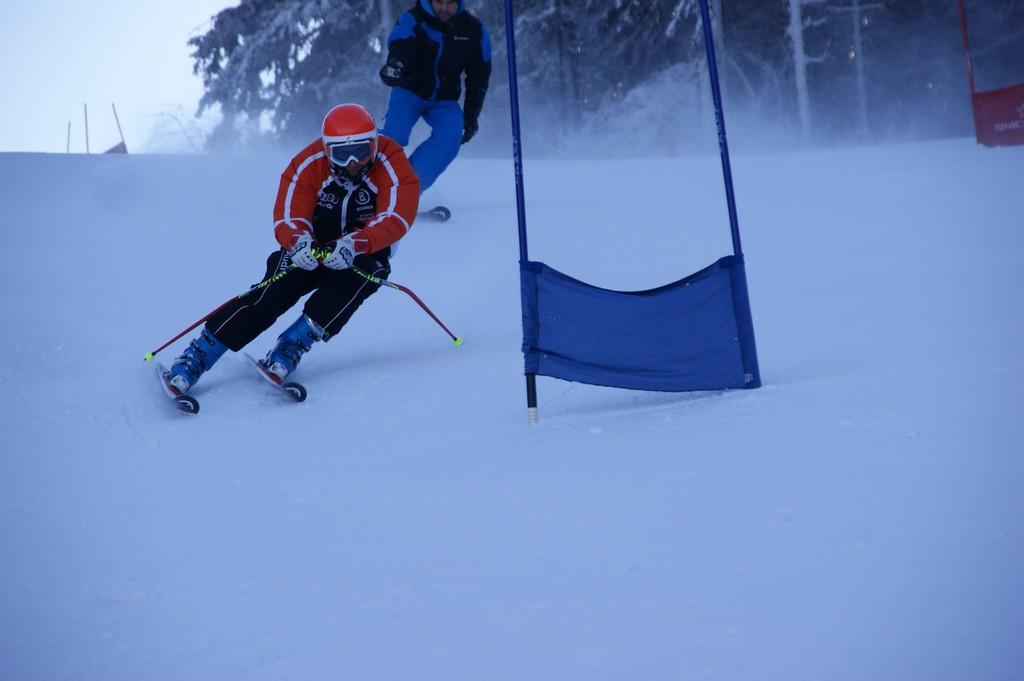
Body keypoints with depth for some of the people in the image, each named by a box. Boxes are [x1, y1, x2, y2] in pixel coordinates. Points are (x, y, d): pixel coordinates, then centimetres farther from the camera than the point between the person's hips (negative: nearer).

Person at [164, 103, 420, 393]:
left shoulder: (392, 166, -20)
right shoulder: (308, 164, -15)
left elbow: (396, 220, -31)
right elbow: (287, 217, -16)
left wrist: (354, 244, -49)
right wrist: (299, 241, -41)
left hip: (365, 251, 0)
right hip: (312, 247, 1)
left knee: (363, 273, -36)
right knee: (271, 295, -22)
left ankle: (292, 346, -31)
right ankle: (197, 357, -18)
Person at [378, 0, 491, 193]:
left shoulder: (474, 30, -6)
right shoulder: (413, 20, -15)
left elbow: (479, 75, 3)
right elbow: (399, 44, -37)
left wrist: (471, 116, 0)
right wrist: (394, 65, -60)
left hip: (444, 99, 2)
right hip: (410, 90, -2)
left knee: (452, 131, -27)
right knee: (395, 133, -26)